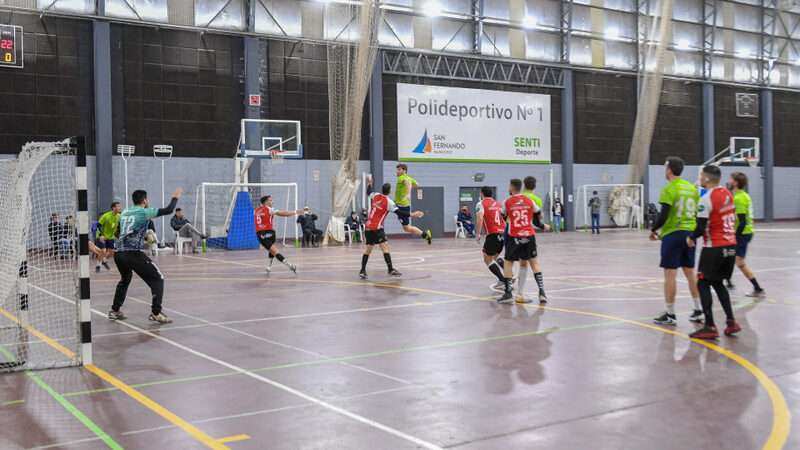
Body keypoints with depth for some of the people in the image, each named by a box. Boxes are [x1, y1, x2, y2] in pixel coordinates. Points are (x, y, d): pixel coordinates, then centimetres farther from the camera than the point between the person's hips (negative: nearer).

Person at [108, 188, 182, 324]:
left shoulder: (124, 212, 17)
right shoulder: (145, 212, -1)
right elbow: (168, 210, -1)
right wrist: (175, 197, 16)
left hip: (118, 253, 7)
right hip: (134, 253, -7)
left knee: (125, 279, 32)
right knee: (157, 279, 2)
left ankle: (115, 311, 34)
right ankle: (156, 313, -8)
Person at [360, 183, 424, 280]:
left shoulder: (374, 195, 7)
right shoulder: (388, 201, -9)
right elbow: (399, 212, -14)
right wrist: (412, 214, -12)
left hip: (368, 227, 7)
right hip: (377, 228, -7)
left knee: (368, 248, 14)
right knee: (385, 246, -10)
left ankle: (362, 271, 13)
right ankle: (391, 269, -19)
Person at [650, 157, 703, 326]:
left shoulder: (669, 189, -12)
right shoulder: (692, 187, 10)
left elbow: (664, 215, -16)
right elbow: (697, 212, 13)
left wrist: (654, 229, -1)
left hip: (673, 234, -7)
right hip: (690, 233, 7)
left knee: (670, 274, -2)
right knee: (690, 272, 14)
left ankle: (670, 315, 1)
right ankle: (698, 311, 18)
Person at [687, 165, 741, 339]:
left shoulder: (706, 199, -16)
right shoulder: (728, 194, 8)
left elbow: (701, 228, -17)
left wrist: (691, 238, 1)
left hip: (714, 248, -8)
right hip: (731, 246, 8)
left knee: (703, 284, 1)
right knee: (718, 283, 19)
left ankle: (710, 327, -4)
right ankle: (731, 322, 15)